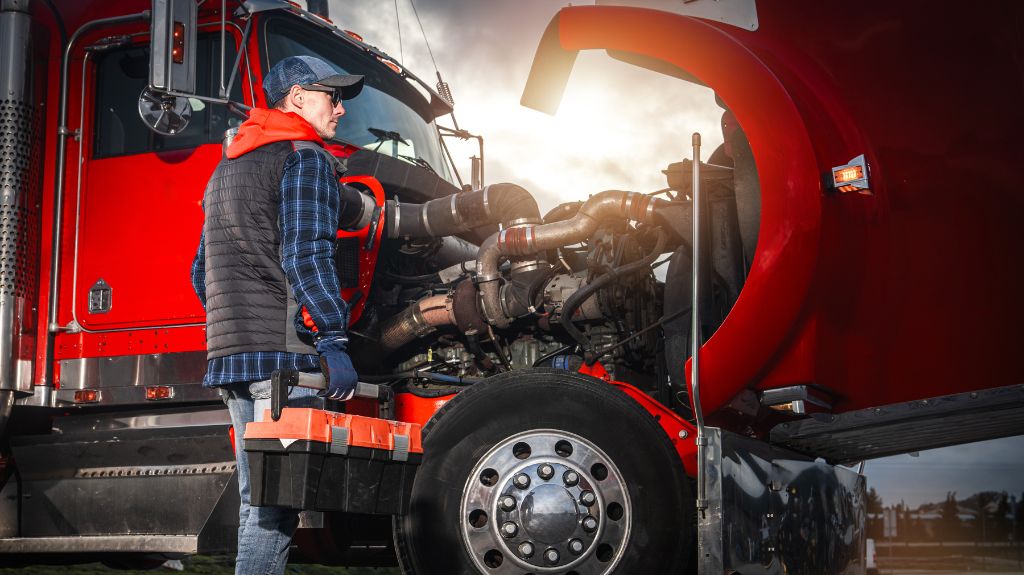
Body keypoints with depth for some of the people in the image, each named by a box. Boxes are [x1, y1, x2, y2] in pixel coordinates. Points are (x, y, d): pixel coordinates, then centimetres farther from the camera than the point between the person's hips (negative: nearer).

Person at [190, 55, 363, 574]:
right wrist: (332, 341, -18)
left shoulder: (228, 168, 25)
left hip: (229, 355, 9)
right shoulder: (305, 158, -4)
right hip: (283, 353, -9)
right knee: (276, 504, -11)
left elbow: (203, 272, 26)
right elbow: (306, 256, -16)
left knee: (257, 501, 13)